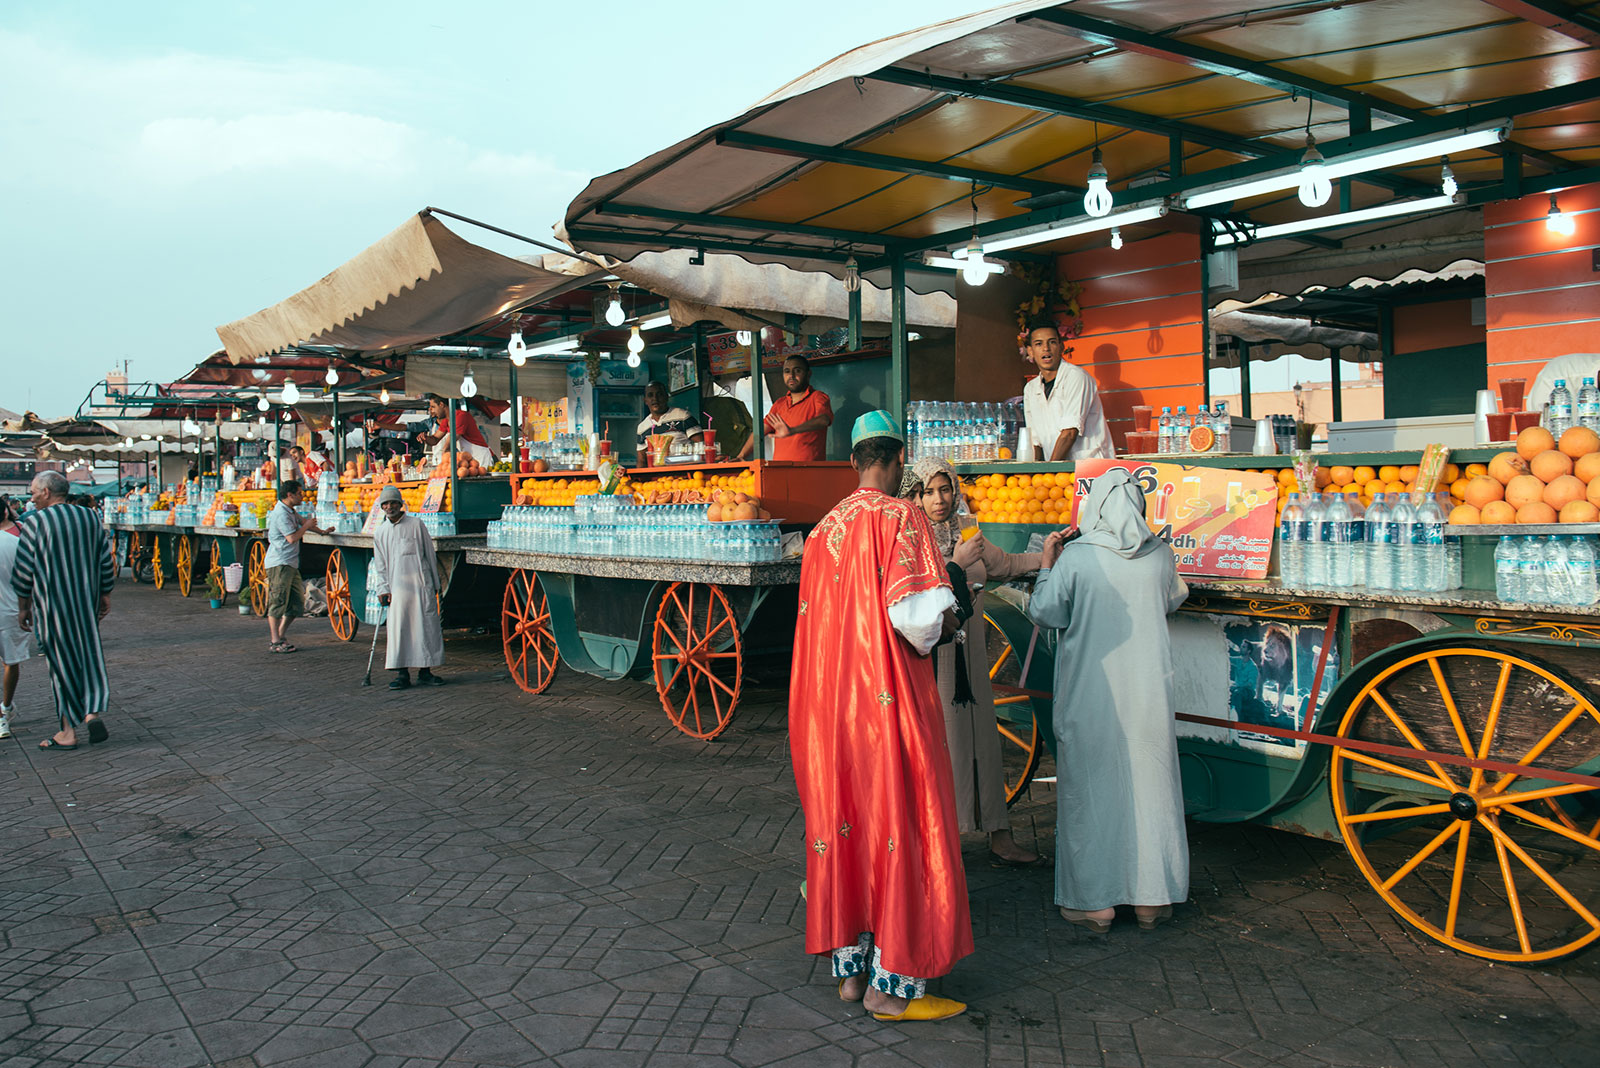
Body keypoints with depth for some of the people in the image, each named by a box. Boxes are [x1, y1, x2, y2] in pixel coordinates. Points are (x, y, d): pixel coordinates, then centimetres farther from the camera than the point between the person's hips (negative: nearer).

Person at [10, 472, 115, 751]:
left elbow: (22, 571, -7)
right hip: (87, 602, 4)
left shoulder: (35, 523, -9)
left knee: (61, 664, 3)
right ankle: (93, 710, -7)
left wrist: (23, 607, 3)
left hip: (51, 605, -4)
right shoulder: (91, 518, 5)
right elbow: (106, 563, 6)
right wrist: (104, 596, 15)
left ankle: (68, 731, 8)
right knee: (89, 656, 12)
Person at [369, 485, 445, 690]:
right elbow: (380, 565, 13)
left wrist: (435, 585, 7)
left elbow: (430, 555, 7)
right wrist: (383, 589, 1)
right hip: (397, 587, 2)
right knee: (398, 629, -4)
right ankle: (402, 674, 3)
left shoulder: (416, 525, 3)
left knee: (427, 627, -1)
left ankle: (425, 671, 9)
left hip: (421, 584, -1)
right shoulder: (380, 532, 11)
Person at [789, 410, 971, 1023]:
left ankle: (850, 966, 21)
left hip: (830, 702, 7)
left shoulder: (825, 528, 11)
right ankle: (891, 983, 7)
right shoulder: (900, 518, -11)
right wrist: (946, 621, 1)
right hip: (888, 698, -7)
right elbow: (918, 616, -22)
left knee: (844, 825, 13)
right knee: (900, 827, 1)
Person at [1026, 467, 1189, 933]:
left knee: (1091, 790, 6)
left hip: (1090, 694, -3)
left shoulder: (1075, 557, -13)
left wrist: (1047, 564, 5)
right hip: (1147, 693, 3)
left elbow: (1045, 613, -6)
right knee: (1148, 787, 12)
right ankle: (1151, 898, 21)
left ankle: (1094, 902, 12)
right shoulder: (1160, 554, -2)